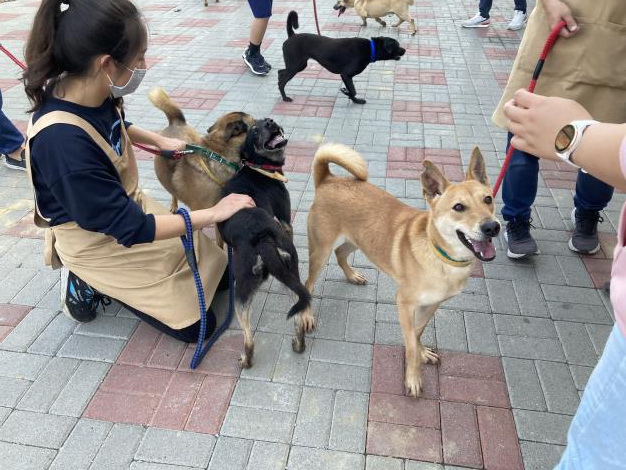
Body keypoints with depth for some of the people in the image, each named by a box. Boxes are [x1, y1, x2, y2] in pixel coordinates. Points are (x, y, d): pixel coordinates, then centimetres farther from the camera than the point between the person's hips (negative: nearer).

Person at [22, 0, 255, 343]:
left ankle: (111, 280, 17)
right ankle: (90, 283, 8)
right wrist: (214, 213, -23)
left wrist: (160, 141, 6)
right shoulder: (63, 142, -37)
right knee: (195, 325, -1)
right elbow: (131, 229, -30)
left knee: (213, 268, 13)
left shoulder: (93, 93, -13)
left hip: (128, 206, 8)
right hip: (100, 244, -8)